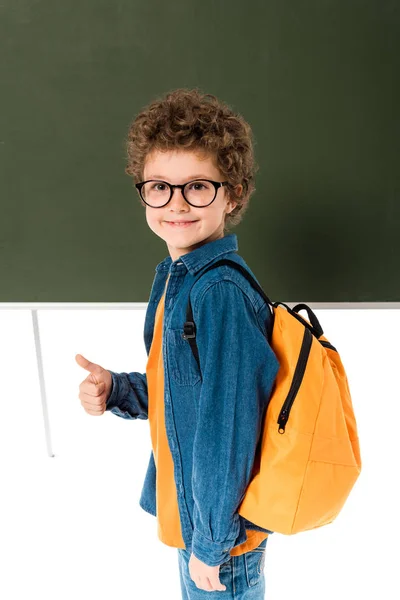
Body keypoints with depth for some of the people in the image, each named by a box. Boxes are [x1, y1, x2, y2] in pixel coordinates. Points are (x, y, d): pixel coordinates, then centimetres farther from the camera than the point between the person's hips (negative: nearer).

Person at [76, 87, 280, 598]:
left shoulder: (220, 294, -30)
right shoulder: (176, 274, 0)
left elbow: (227, 432, -26)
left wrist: (211, 542, -15)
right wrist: (117, 390, -7)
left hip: (221, 523, -8)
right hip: (191, 506, 8)